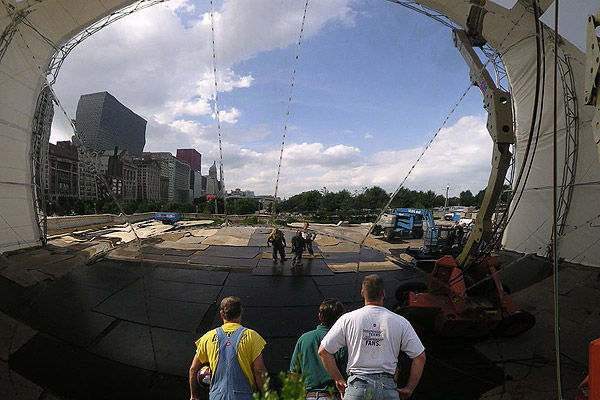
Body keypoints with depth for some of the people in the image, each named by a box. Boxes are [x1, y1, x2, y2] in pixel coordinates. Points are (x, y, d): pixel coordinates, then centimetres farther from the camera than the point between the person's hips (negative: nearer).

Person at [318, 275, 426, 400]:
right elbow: (420, 357, 3)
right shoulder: (400, 322, 0)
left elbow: (323, 351, 0)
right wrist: (409, 389, 12)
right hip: (388, 388, 1)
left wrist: (339, 380, 8)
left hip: (357, 386, 0)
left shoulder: (347, 319, -2)